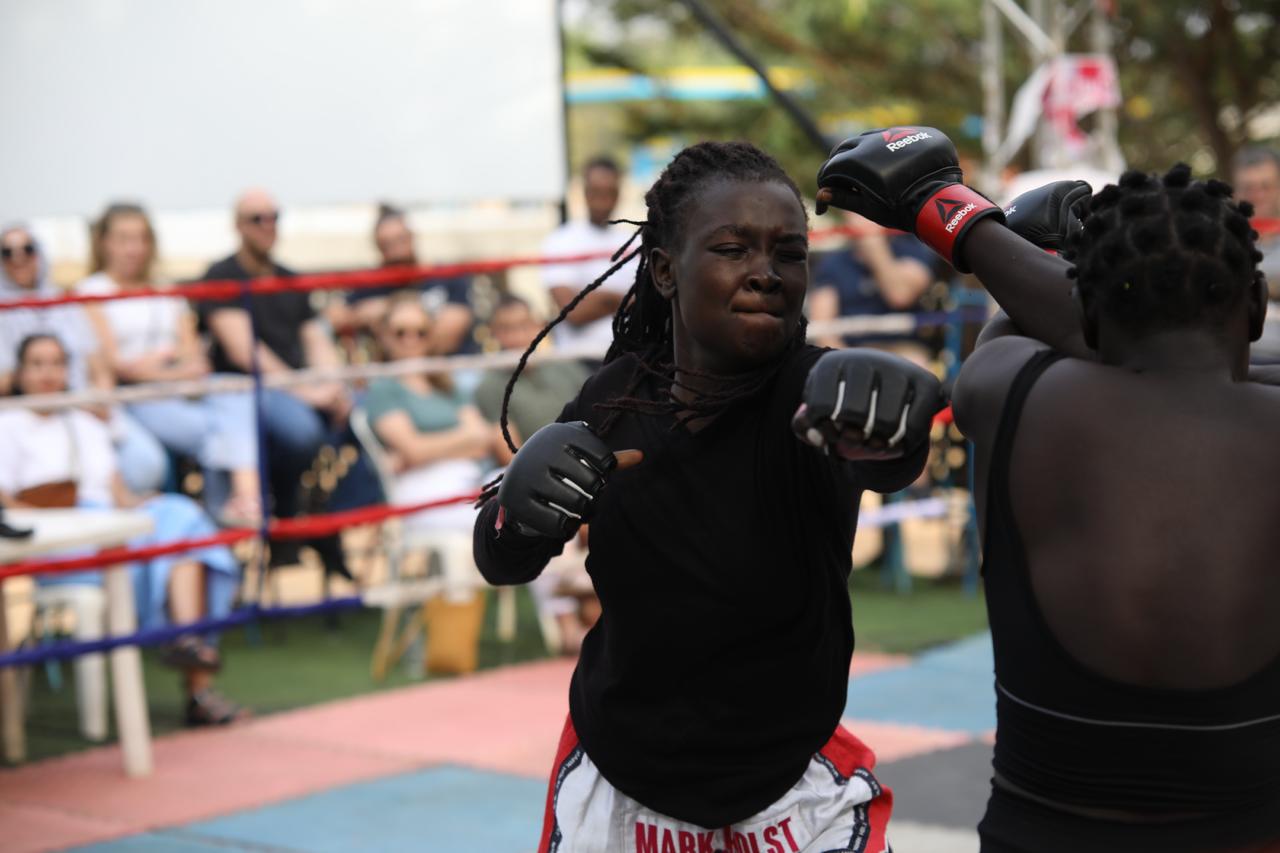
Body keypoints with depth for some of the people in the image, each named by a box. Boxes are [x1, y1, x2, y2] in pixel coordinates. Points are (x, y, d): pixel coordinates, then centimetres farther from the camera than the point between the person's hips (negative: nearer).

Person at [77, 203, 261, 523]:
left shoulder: (168, 293, 27)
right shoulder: (91, 292, 9)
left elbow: (192, 352, 15)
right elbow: (111, 361, -2)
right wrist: (170, 372, -13)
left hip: (183, 392, 4)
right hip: (133, 398, -4)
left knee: (239, 403, -31)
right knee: (205, 427, -33)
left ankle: (247, 493, -50)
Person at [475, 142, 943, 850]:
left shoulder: (809, 394, -21)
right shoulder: (615, 399, -11)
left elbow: (889, 462, -44)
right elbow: (500, 564, -1)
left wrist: (893, 398, -67)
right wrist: (520, 497, -24)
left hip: (791, 790, -3)